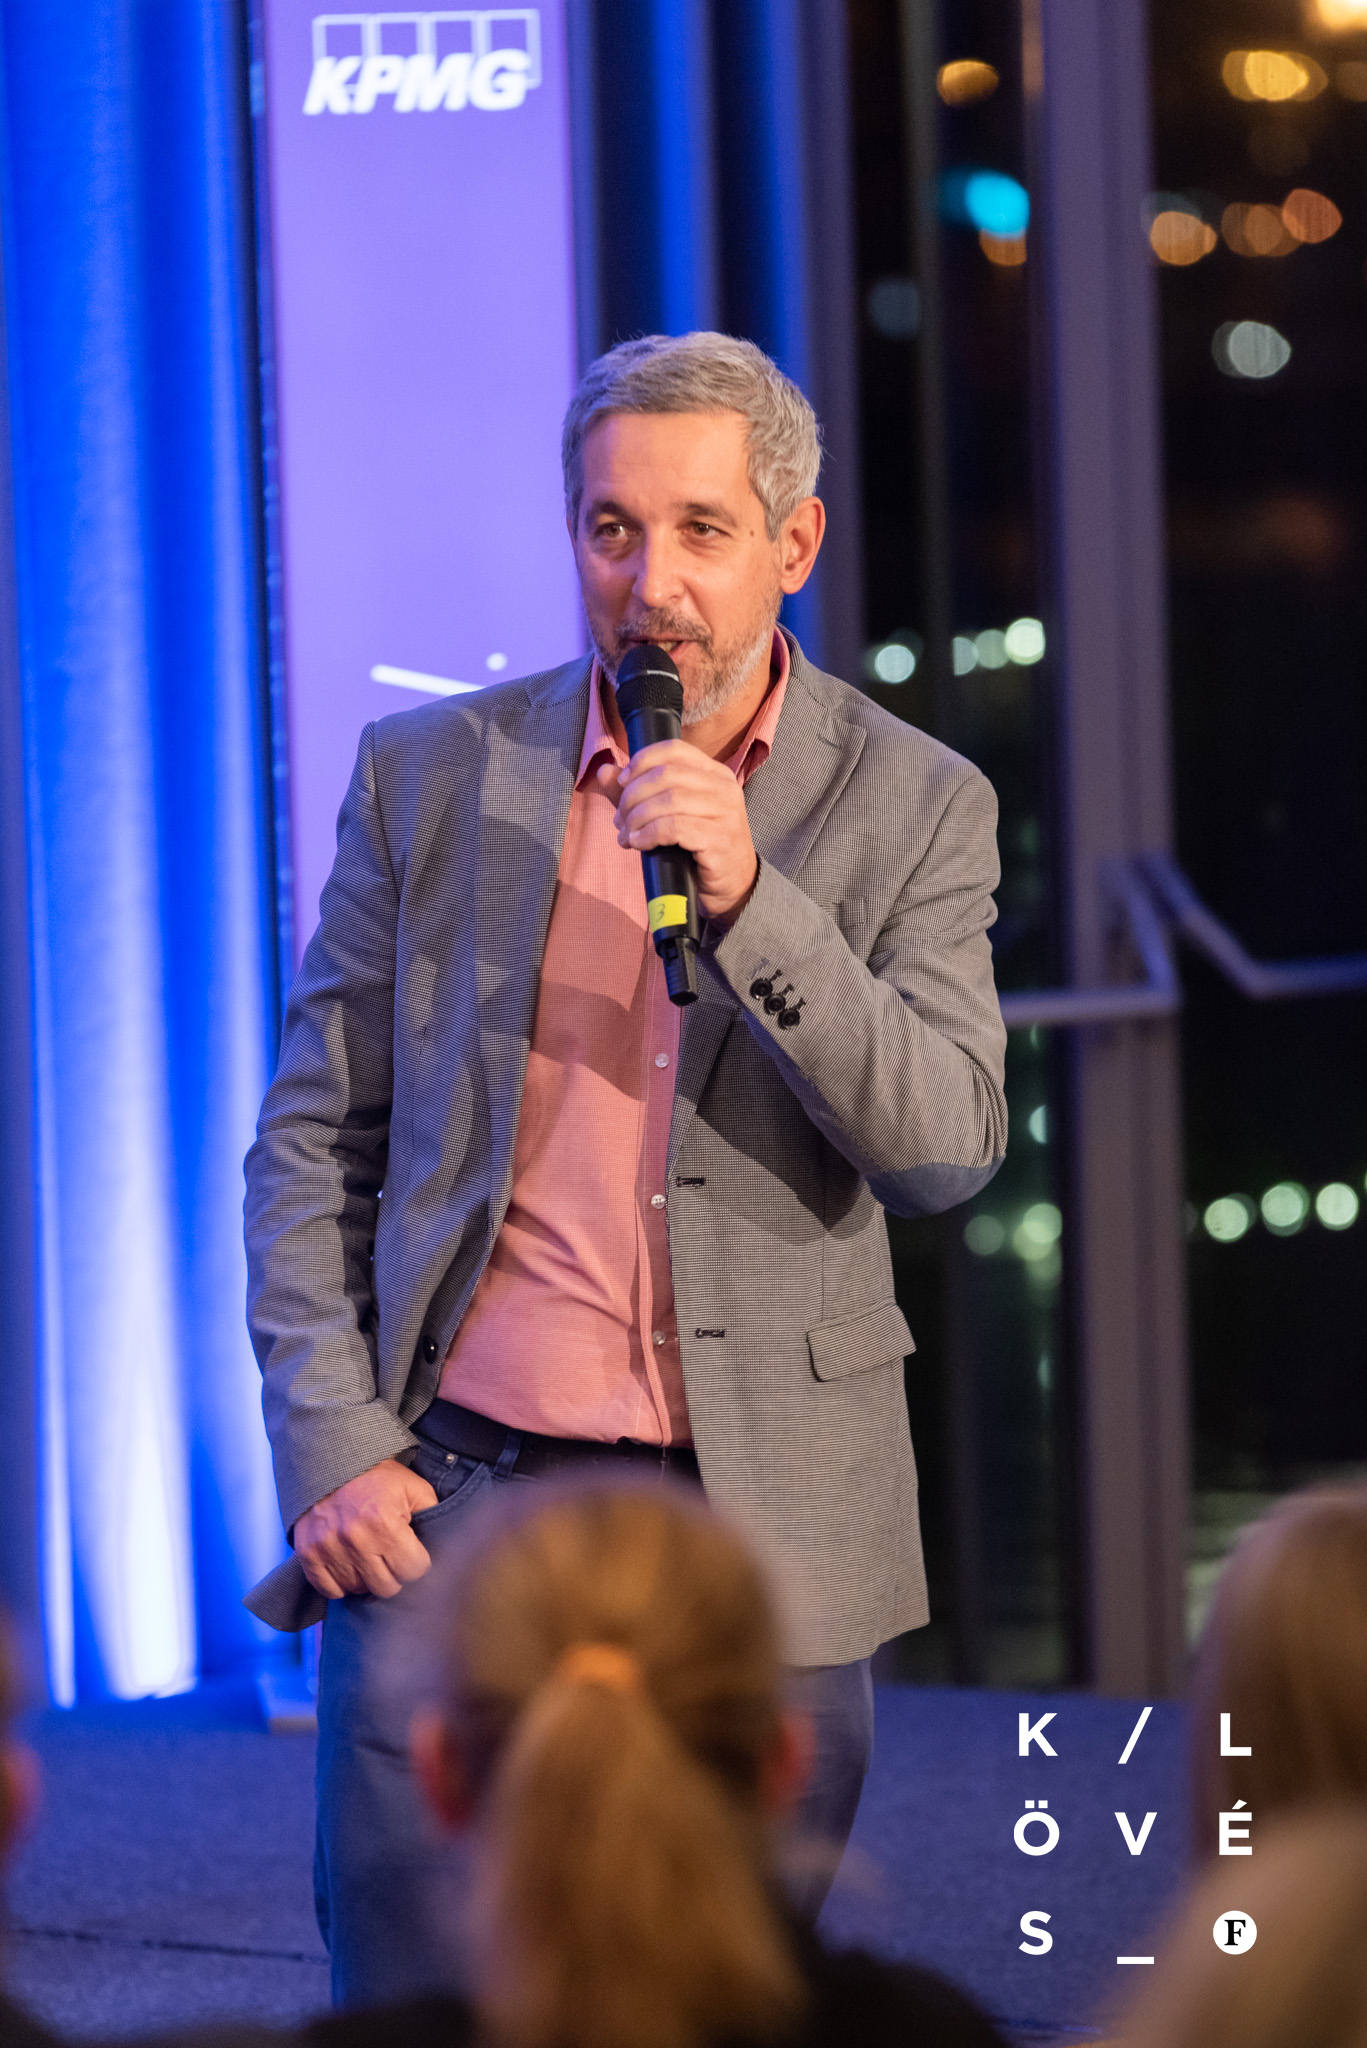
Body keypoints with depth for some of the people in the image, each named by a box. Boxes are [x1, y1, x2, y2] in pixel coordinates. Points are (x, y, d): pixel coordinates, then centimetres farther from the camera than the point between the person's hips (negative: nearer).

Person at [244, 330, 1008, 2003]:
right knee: (407, 2000, -1)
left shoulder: (912, 808, 3)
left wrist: (747, 898, -20)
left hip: (753, 1521, -1)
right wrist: (331, 1453, -1)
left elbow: (948, 1147, -9)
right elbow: (313, 1139, 9)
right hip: (445, 1497, 1)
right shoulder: (431, 774, 6)